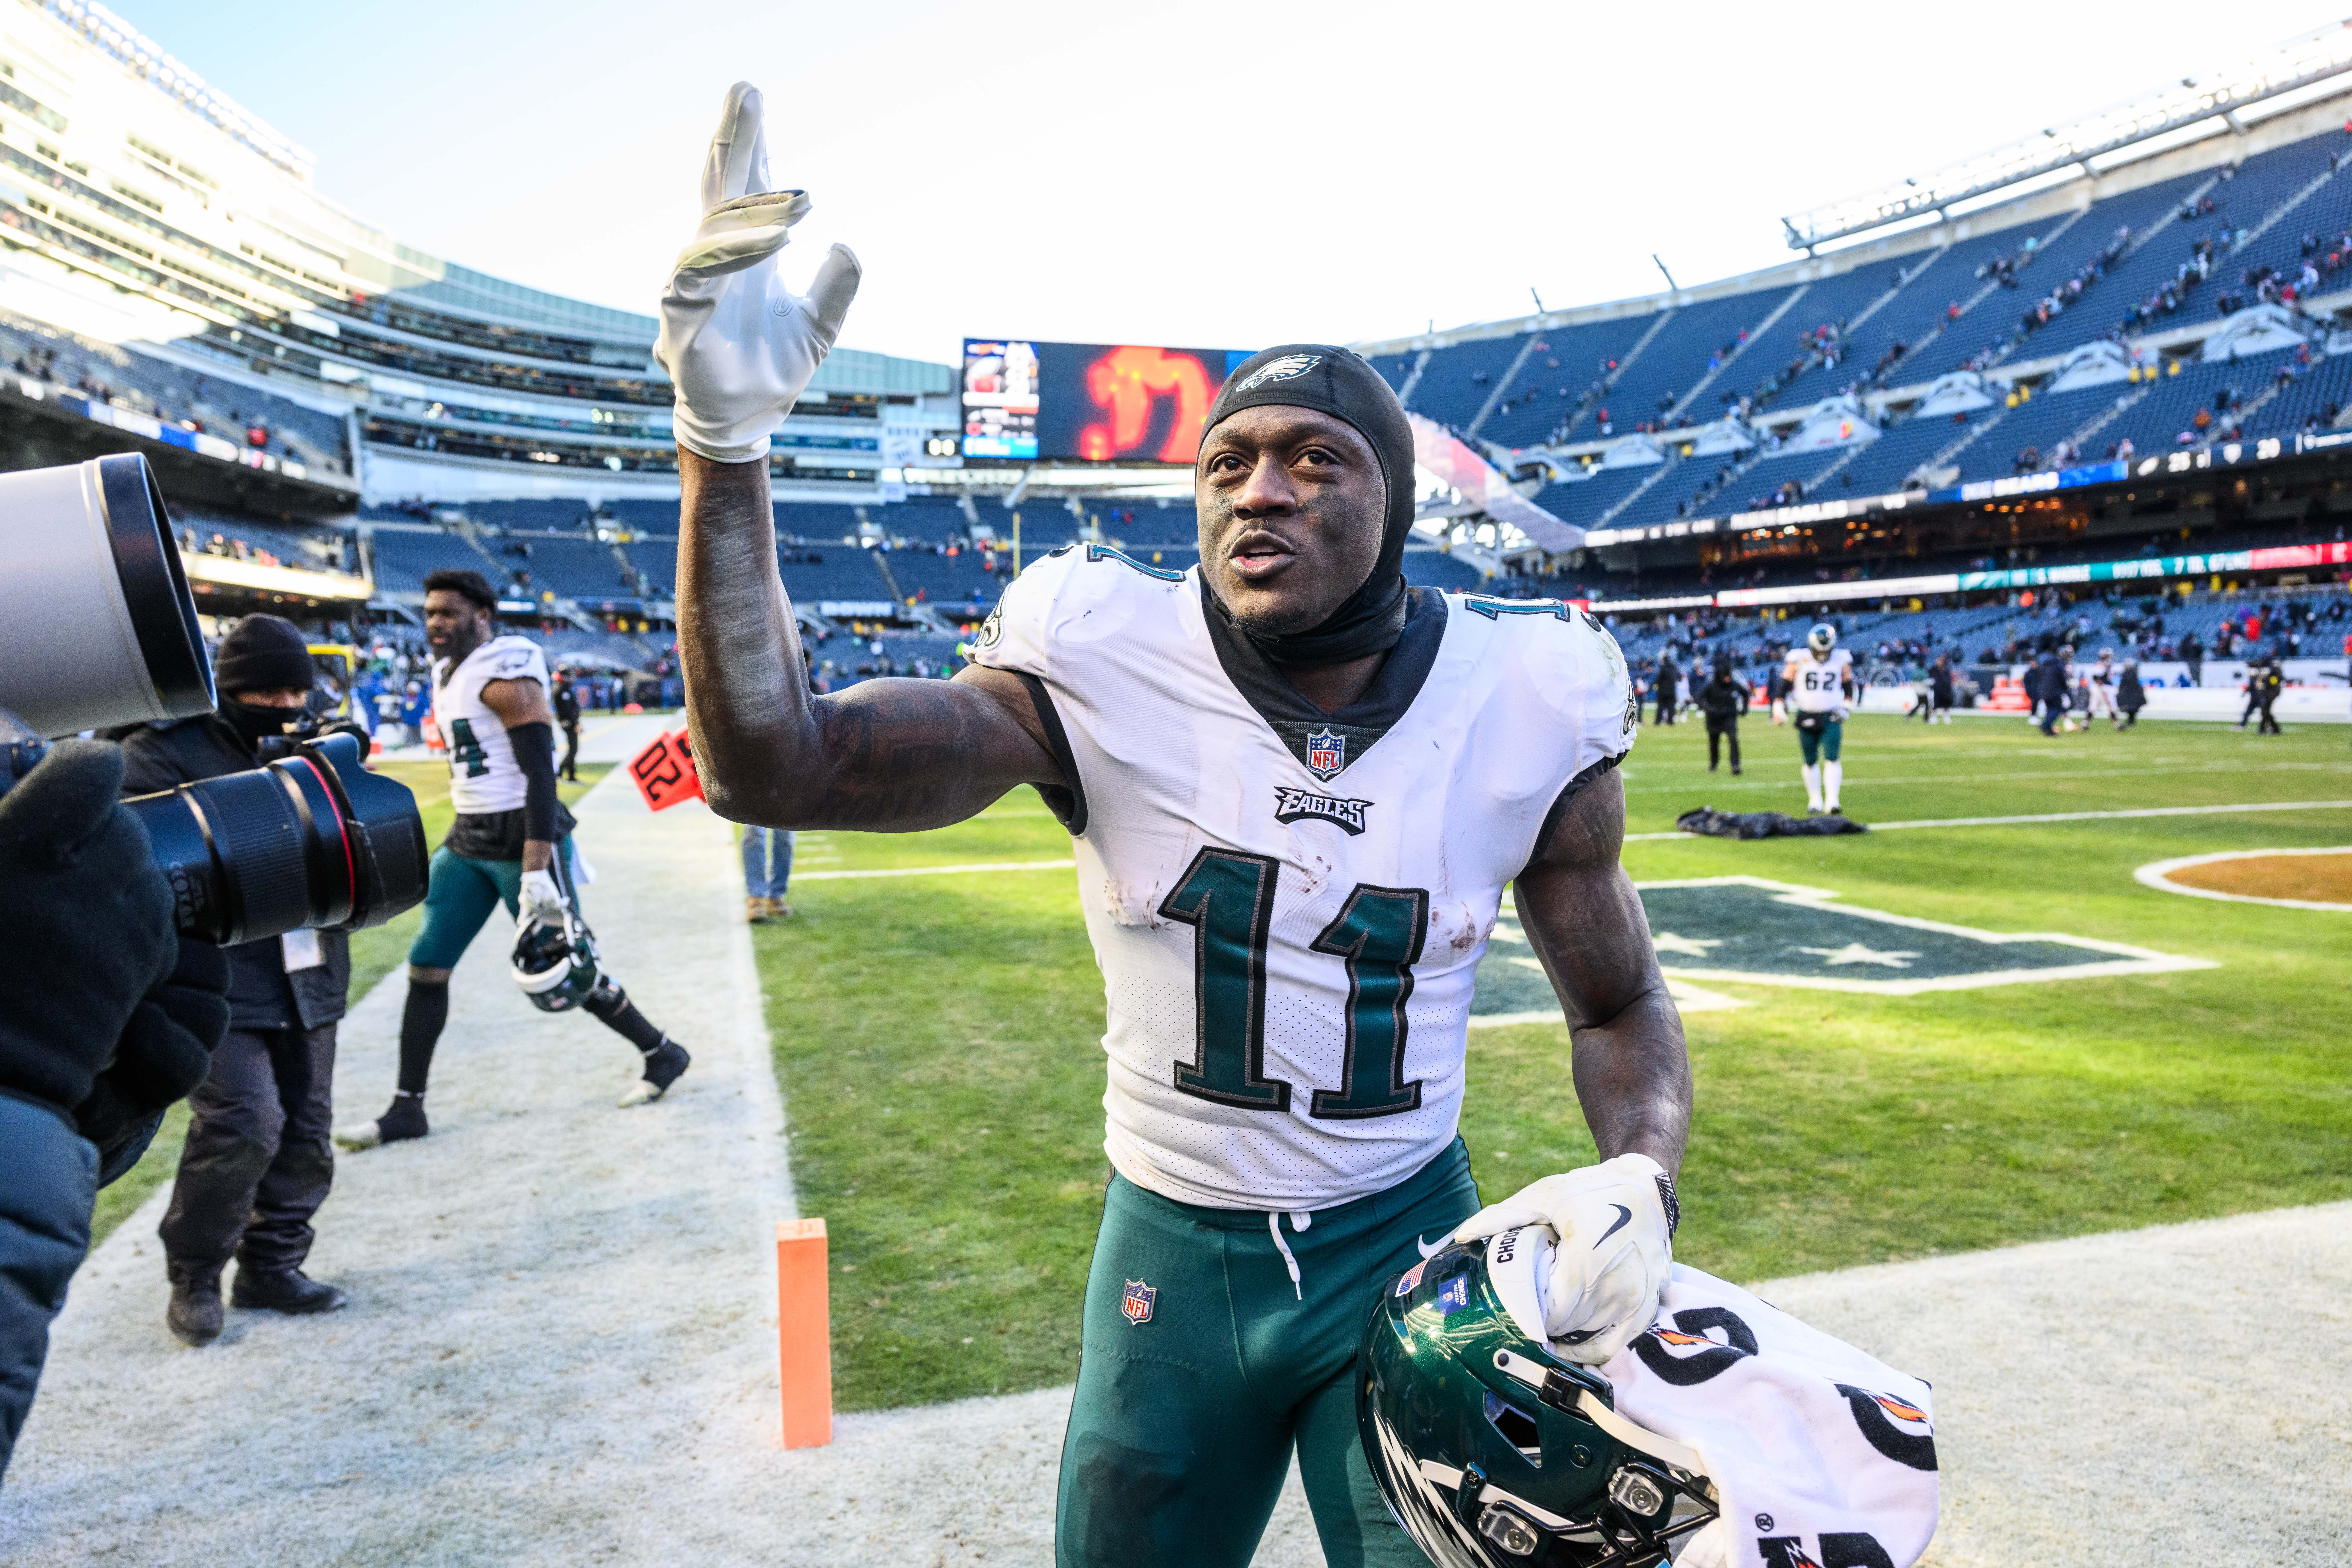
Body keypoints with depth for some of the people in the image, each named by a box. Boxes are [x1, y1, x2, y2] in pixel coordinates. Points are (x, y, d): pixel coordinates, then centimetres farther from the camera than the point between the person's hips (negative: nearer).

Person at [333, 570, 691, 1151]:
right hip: (466, 841, 9)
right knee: (426, 967, 5)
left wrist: (536, 872, -26)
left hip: (522, 839, -9)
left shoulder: (505, 677, -16)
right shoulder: (446, 673, 12)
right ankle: (407, 1108, 14)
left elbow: (541, 774, -21)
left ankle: (661, 1054, 18)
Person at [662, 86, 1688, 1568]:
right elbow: (773, 765, -26)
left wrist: (1640, 1178, -16)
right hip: (1172, 1250, 0)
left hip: (1408, 1246, 0)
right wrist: (726, 446, -37)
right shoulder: (1107, 668, -15)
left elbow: (1620, 1004, 3)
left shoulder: (1523, 706, -10)